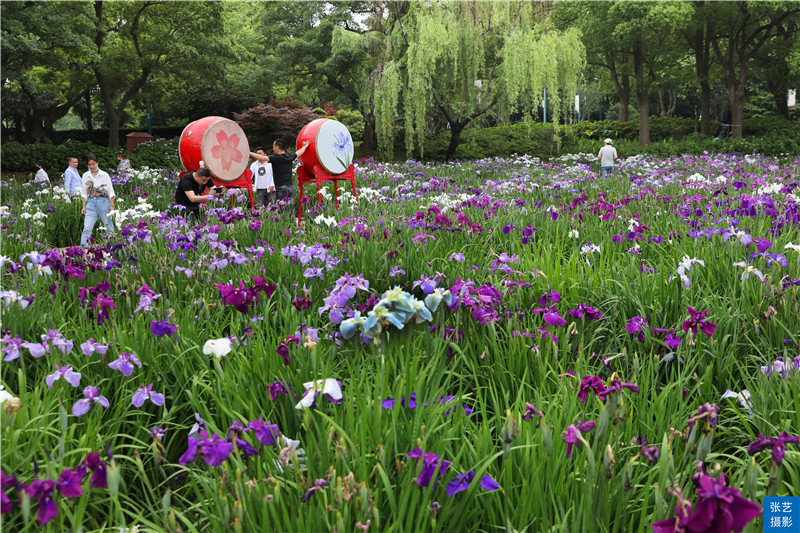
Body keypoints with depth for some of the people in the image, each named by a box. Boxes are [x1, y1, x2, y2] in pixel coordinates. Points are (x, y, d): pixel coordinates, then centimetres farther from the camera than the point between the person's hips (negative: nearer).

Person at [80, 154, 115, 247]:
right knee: (87, 228, -9)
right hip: (91, 203, 2)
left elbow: (111, 191, 4)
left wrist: (112, 205, -3)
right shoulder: (85, 175, 9)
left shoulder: (104, 175, 2)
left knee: (108, 226, 4)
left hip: (103, 202, -2)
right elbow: (84, 193, 13)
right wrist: (84, 206, 6)